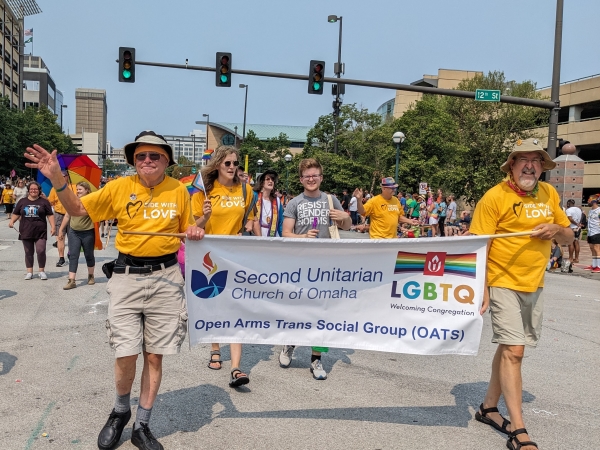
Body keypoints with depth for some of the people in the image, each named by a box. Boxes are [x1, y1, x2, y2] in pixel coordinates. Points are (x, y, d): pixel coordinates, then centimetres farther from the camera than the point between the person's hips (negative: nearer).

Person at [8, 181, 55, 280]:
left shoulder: (44, 202, 4)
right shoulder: (22, 201, 10)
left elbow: (50, 215, 3)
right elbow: (16, 214, 15)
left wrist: (52, 226, -5)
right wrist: (12, 221, -3)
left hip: (40, 232, -2)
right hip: (26, 232, 3)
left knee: (41, 251, -10)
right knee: (28, 252, 8)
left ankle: (42, 271, 4)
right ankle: (29, 272, 16)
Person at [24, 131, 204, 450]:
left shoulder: (178, 190, 2)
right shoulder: (120, 187, -1)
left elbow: (186, 227, 14)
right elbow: (77, 209, 2)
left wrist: (194, 231, -9)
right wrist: (57, 178, -13)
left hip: (165, 277, 1)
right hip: (127, 276, -1)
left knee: (154, 355, 7)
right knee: (126, 354, -3)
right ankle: (120, 412, 29)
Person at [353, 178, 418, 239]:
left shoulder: (396, 200, 9)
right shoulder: (374, 201, -10)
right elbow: (362, 212, -15)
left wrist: (409, 221, 5)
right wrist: (359, 200, -30)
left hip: (393, 238, 7)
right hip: (378, 238, -7)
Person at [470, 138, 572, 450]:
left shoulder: (549, 194, 7)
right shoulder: (495, 197, -11)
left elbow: (568, 235, 16)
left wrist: (556, 230, -7)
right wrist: (480, 287, -19)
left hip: (534, 285, 6)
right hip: (504, 284, -6)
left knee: (508, 348, 13)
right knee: (513, 351, -8)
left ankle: (489, 407, 28)